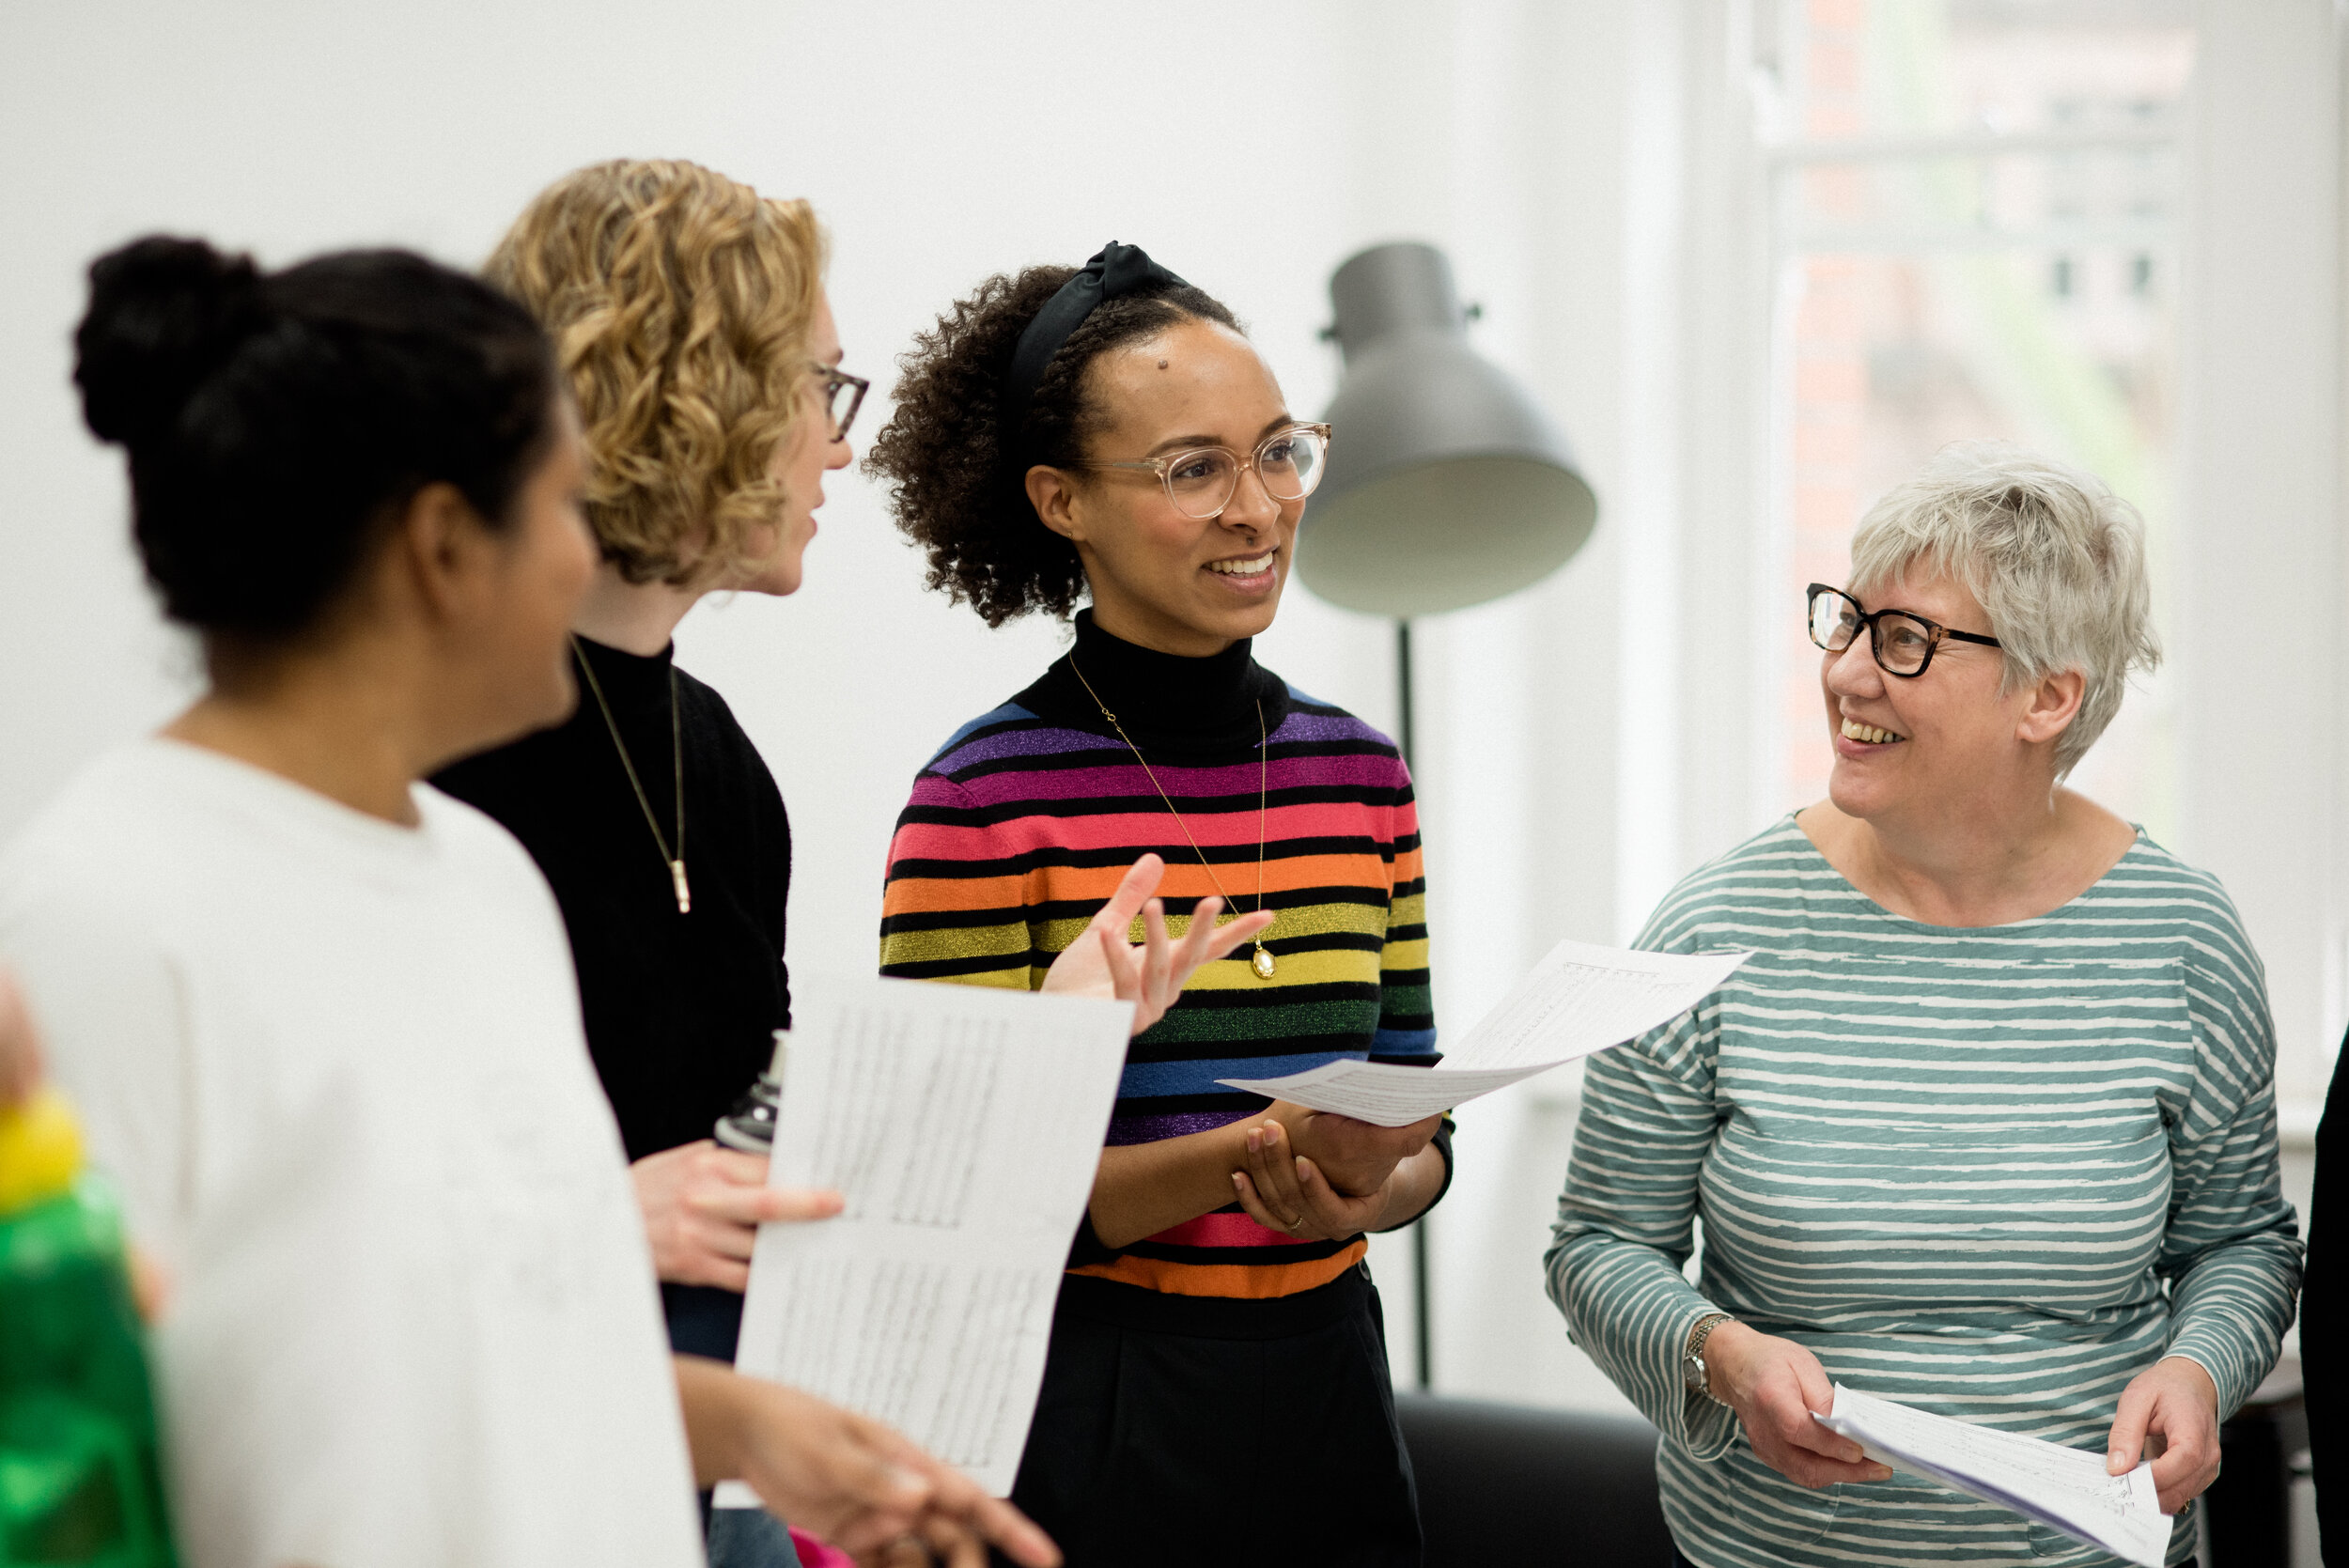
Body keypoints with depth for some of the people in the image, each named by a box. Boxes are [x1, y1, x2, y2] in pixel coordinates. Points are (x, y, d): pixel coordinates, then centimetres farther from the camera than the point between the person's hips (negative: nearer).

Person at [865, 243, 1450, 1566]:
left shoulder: (1361, 773, 6)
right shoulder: (987, 797, -11)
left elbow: (1418, 1125, 10)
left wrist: (1365, 1190, -12)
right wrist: (1248, 1155, -25)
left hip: (1326, 1390, 5)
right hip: (1084, 1417, -5)